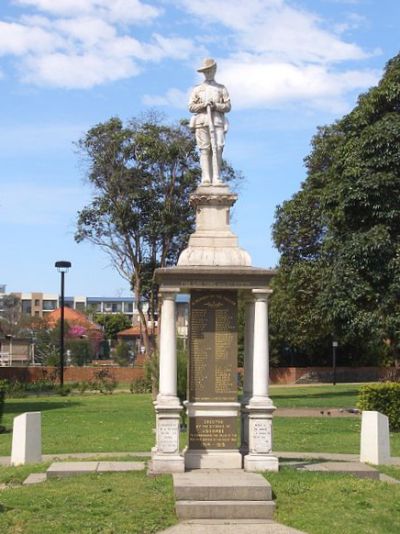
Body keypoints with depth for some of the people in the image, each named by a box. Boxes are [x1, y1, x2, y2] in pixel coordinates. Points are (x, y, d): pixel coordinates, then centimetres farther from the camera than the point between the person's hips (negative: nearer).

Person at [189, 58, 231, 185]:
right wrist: (203, 104, -8)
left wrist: (215, 105, -8)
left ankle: (216, 178, -17)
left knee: (217, 149, -14)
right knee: (205, 150, -8)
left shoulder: (221, 88, 19)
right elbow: (191, 107, 9)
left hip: (217, 122, 0)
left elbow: (227, 106, 10)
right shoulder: (197, 89, 19)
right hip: (202, 122, 0)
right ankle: (206, 178, -13)